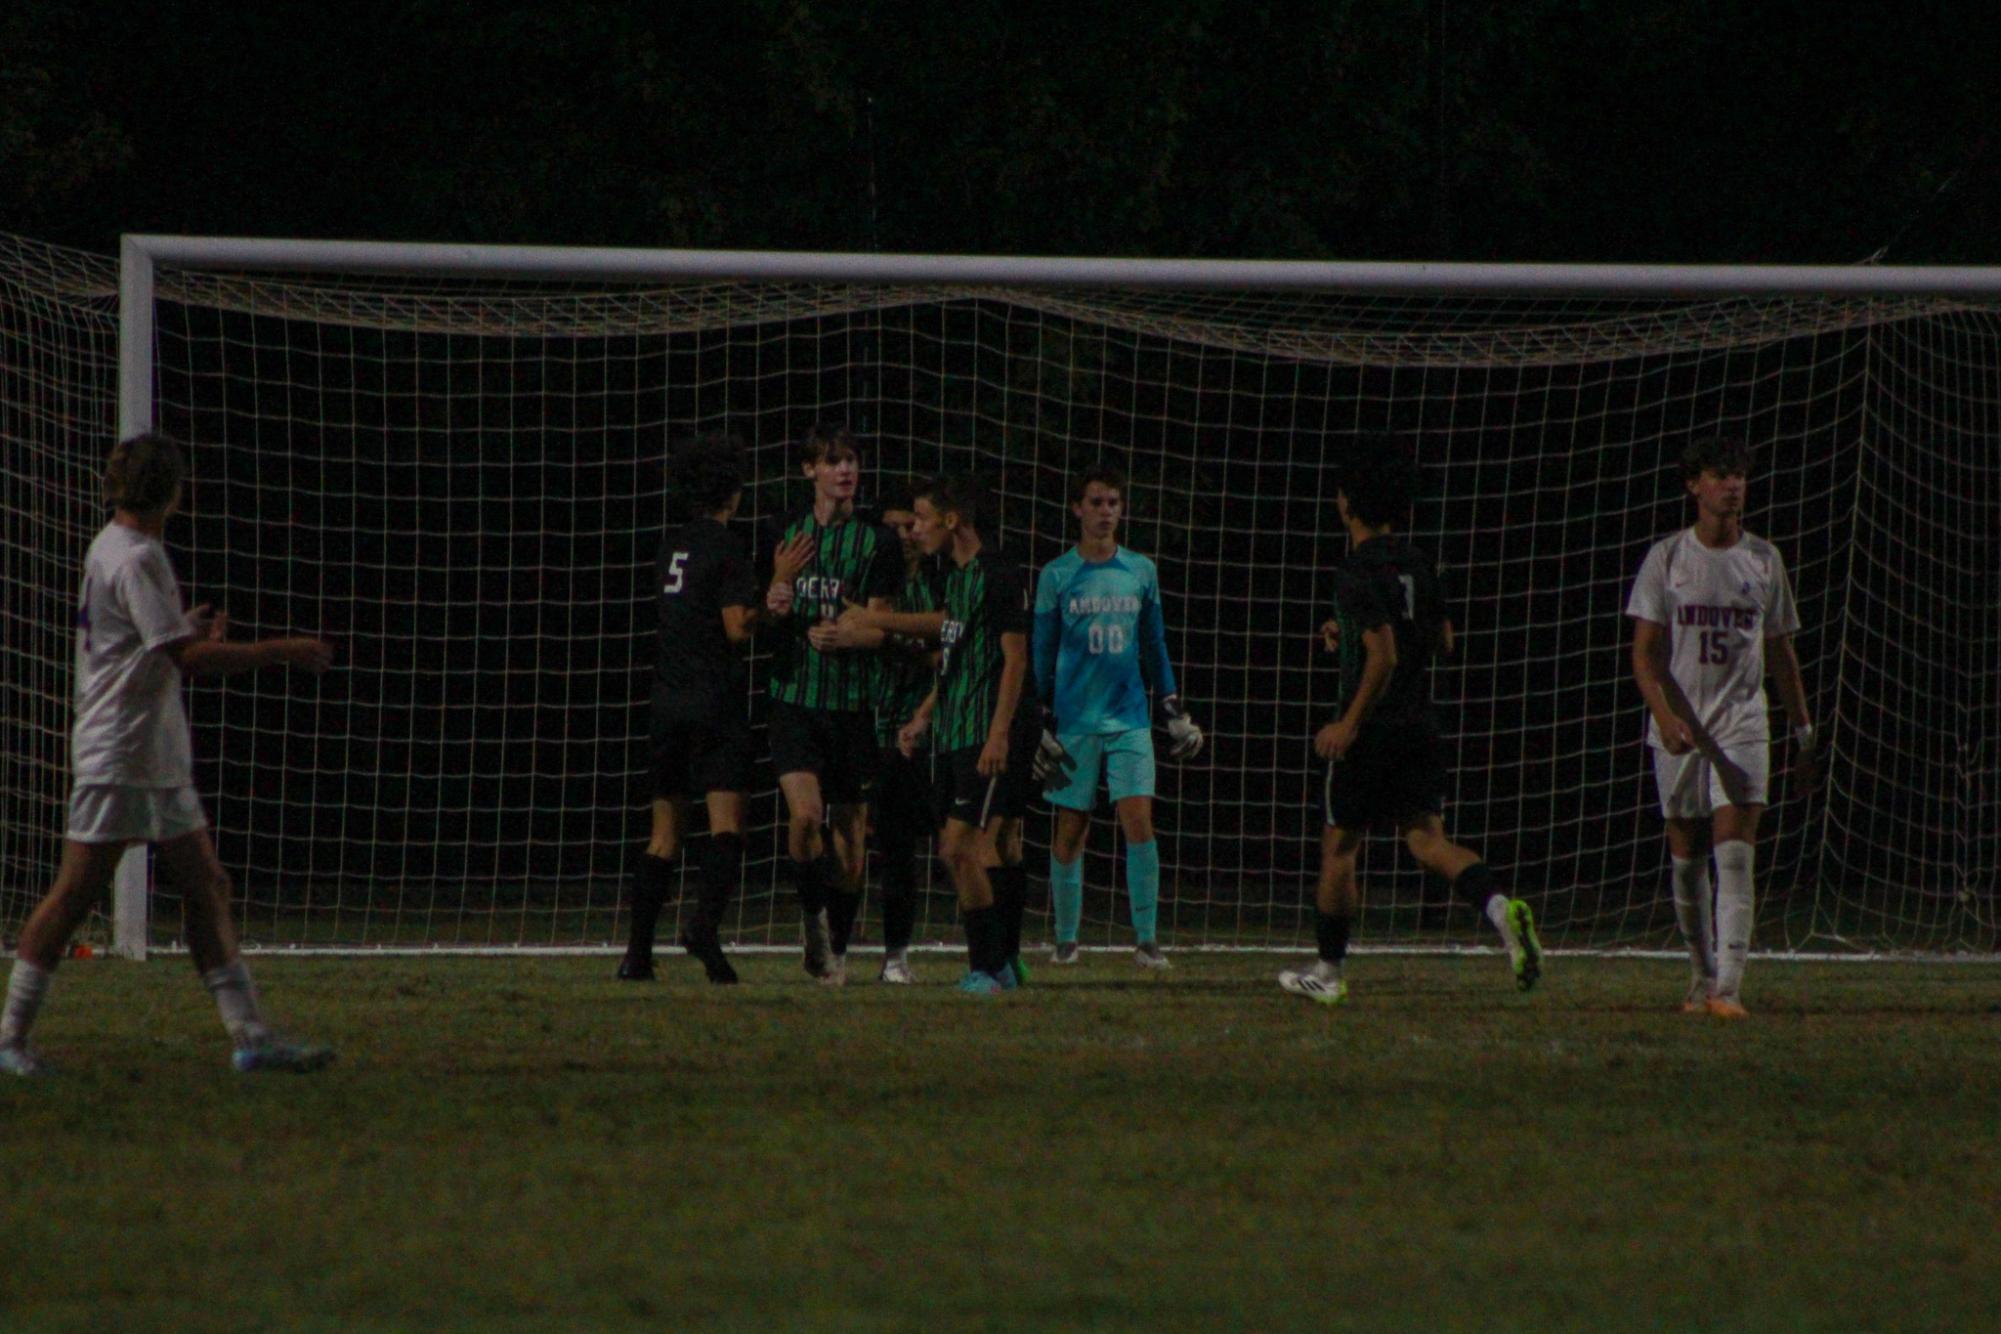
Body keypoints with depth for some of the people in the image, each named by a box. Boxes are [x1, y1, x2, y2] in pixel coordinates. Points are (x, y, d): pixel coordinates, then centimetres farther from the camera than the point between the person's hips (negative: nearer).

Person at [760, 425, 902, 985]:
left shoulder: (877, 542, 1)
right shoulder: (786, 536, 10)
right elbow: (764, 620, 17)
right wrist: (773, 607, -4)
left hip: (851, 702, -1)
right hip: (793, 697, 1)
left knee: (850, 829, 3)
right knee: (805, 813, -19)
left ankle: (837, 946, 20)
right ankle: (812, 913, 5)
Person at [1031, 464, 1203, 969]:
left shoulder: (1141, 572, 9)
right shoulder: (1057, 576, 2)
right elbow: (1041, 656, 5)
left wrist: (1176, 713, 14)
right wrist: (1042, 727, 0)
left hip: (1130, 718, 1)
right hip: (1074, 718, -1)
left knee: (1139, 819, -11)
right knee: (1070, 832, 1)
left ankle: (1147, 939, -8)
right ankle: (1066, 941, 13)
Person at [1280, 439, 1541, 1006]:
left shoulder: (1358, 571, -15)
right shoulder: (1417, 564, 9)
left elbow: (1383, 655, -23)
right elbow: (1442, 639, 21)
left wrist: (1349, 724, -17)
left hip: (1371, 729, -6)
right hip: (1420, 726, 6)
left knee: (1338, 848, 8)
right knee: (1426, 837, 0)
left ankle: (1328, 971, 16)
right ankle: (1500, 907, -27)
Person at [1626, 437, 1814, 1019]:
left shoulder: (1763, 560, 8)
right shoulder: (1666, 559, 1)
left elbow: (1781, 652, 16)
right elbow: (1644, 651, -4)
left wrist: (1804, 732, 15)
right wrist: (1666, 715, -20)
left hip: (1744, 725, 0)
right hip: (1679, 729, 0)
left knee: (1734, 856, -13)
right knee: (1687, 860, 6)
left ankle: (1728, 988, -20)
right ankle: (1701, 980, 22)